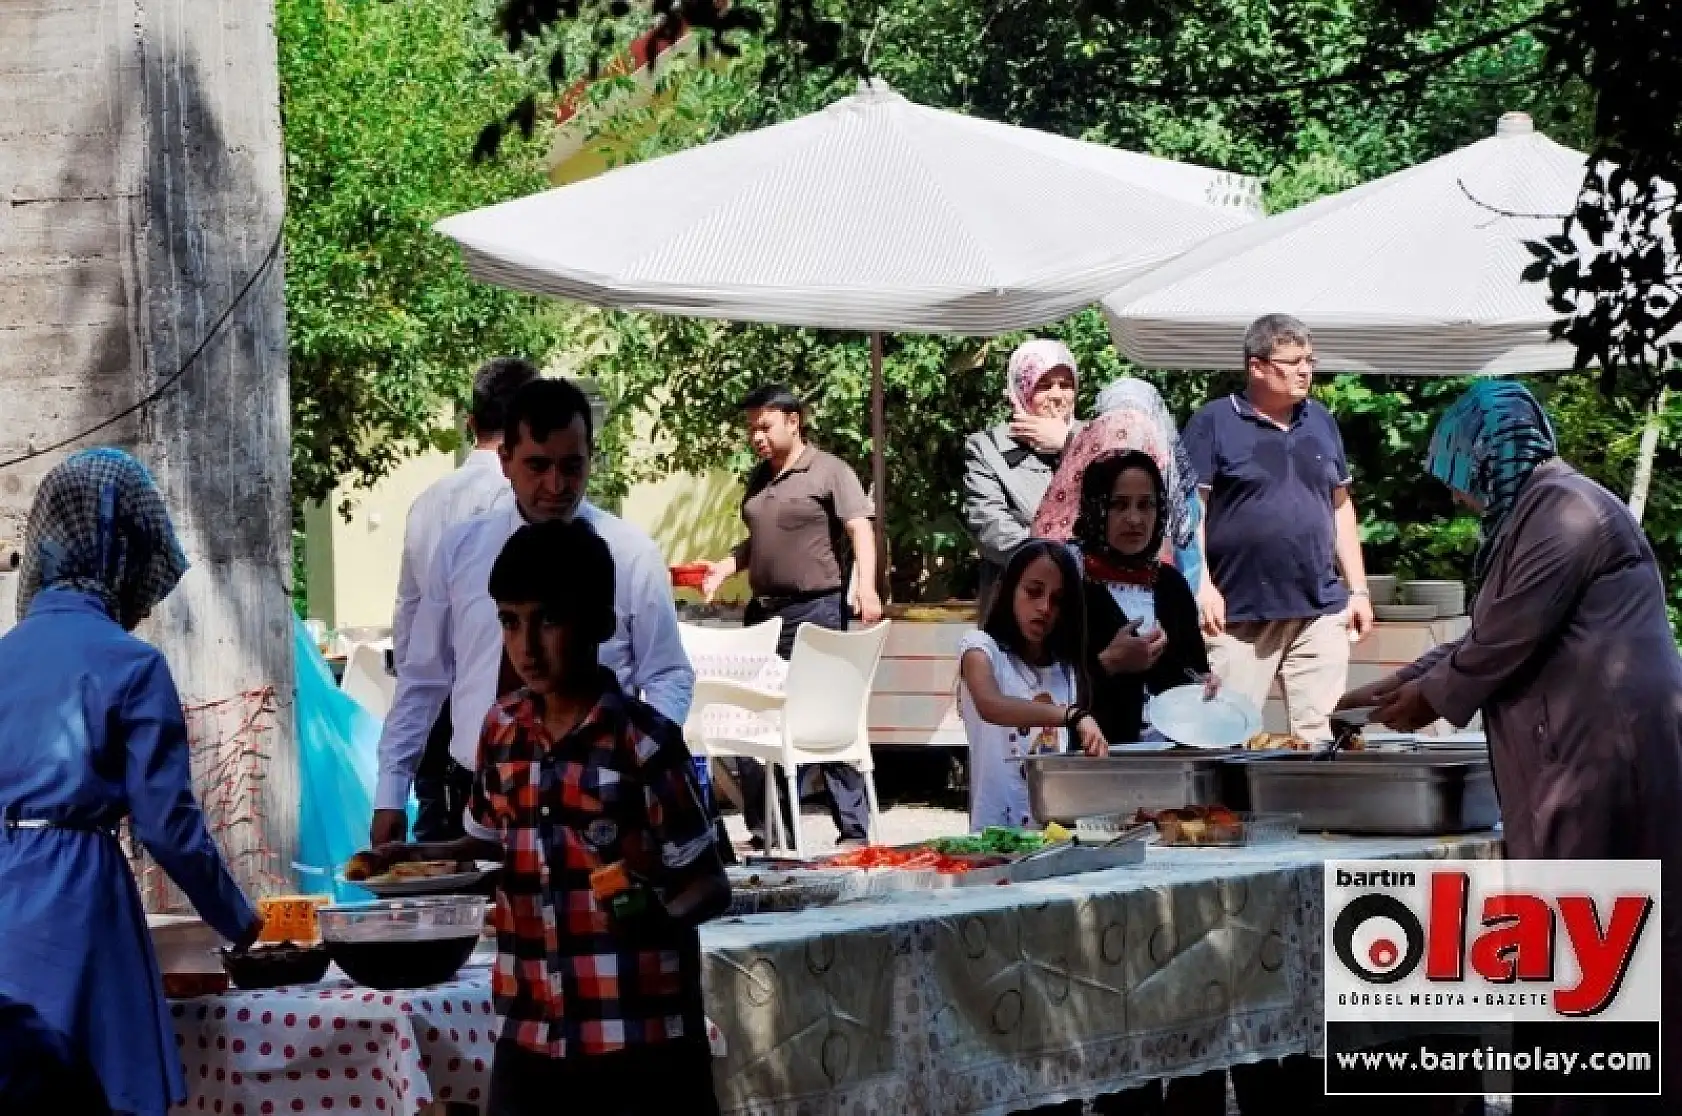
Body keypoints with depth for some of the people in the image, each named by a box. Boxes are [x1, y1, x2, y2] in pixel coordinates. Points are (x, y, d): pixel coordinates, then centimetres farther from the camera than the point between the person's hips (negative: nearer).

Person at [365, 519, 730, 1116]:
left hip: (640, 1042, -5)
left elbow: (707, 884, -7)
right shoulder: (501, 730, 6)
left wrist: (656, 909, -27)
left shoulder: (644, 742, -10)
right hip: (531, 1037, 5)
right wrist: (419, 858, 4)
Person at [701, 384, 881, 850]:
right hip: (762, 611, 8)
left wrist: (866, 586, -27)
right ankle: (764, 830, 13)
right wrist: (724, 568, 10)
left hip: (815, 610, -8)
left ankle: (854, 831, -2)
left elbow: (860, 530, -13)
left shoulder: (829, 470, -4)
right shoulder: (759, 478, 17)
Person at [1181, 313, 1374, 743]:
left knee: (1321, 736, 2)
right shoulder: (1214, 423, -2)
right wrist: (1202, 585, -14)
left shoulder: (1321, 421, 13)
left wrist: (1358, 590, 13)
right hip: (1240, 616, -4)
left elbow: (1340, 505, 19)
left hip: (1321, 613, 4)